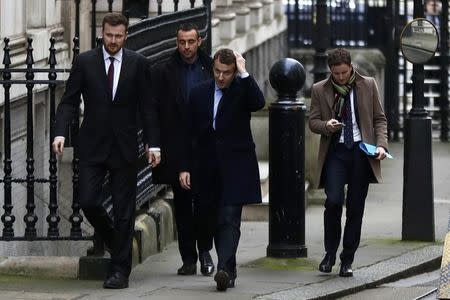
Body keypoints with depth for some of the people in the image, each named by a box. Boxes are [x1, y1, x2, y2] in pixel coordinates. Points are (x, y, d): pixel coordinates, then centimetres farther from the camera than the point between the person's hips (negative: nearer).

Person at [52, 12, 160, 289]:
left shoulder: (138, 64, 2)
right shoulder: (85, 62, 2)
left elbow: (147, 107, 3)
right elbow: (69, 102, 1)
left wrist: (154, 144, -3)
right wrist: (60, 133, -14)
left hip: (124, 148, -1)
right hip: (93, 147, 1)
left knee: (124, 211, 0)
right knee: (88, 201, -7)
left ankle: (120, 271, 6)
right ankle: (113, 239, 23)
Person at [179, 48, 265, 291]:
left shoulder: (242, 90, -1)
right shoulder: (199, 93, 9)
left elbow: (258, 103, -25)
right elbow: (190, 134, 10)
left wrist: (243, 73, -20)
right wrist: (185, 167, 5)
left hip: (236, 167, -4)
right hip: (207, 169, 4)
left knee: (229, 220, -15)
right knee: (214, 222, 9)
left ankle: (224, 269, -26)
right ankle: (229, 271, 22)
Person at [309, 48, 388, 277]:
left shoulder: (368, 85, 6)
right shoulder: (319, 90, 5)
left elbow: (379, 119, 10)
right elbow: (313, 121, 9)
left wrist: (381, 144, -4)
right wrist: (327, 126, -13)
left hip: (361, 151, 1)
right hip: (335, 152, -1)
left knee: (355, 208, 2)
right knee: (333, 201, -17)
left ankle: (347, 261, 11)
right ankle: (330, 254, 2)